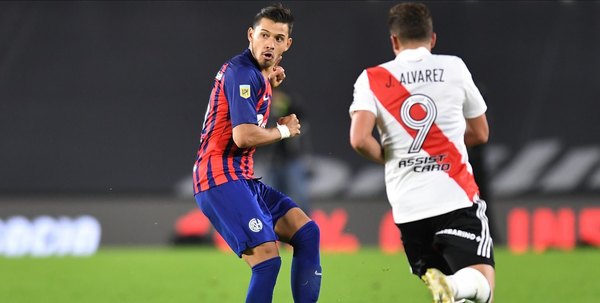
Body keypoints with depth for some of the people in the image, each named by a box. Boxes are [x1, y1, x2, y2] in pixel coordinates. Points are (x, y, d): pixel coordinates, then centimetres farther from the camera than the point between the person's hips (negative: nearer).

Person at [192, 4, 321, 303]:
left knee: (307, 232, 8)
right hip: (221, 179, -10)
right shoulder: (242, 72, -14)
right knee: (268, 257, -21)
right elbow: (243, 136, -23)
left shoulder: (256, 73, 16)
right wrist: (284, 130, -5)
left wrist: (270, 84, 19)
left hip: (242, 178, 10)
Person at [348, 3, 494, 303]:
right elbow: (480, 133, 16)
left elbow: (360, 140, -11)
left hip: (408, 207, 1)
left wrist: (387, 156, 9)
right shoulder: (454, 67, 6)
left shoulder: (372, 79, 3)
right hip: (456, 197, -1)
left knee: (432, 272, 18)